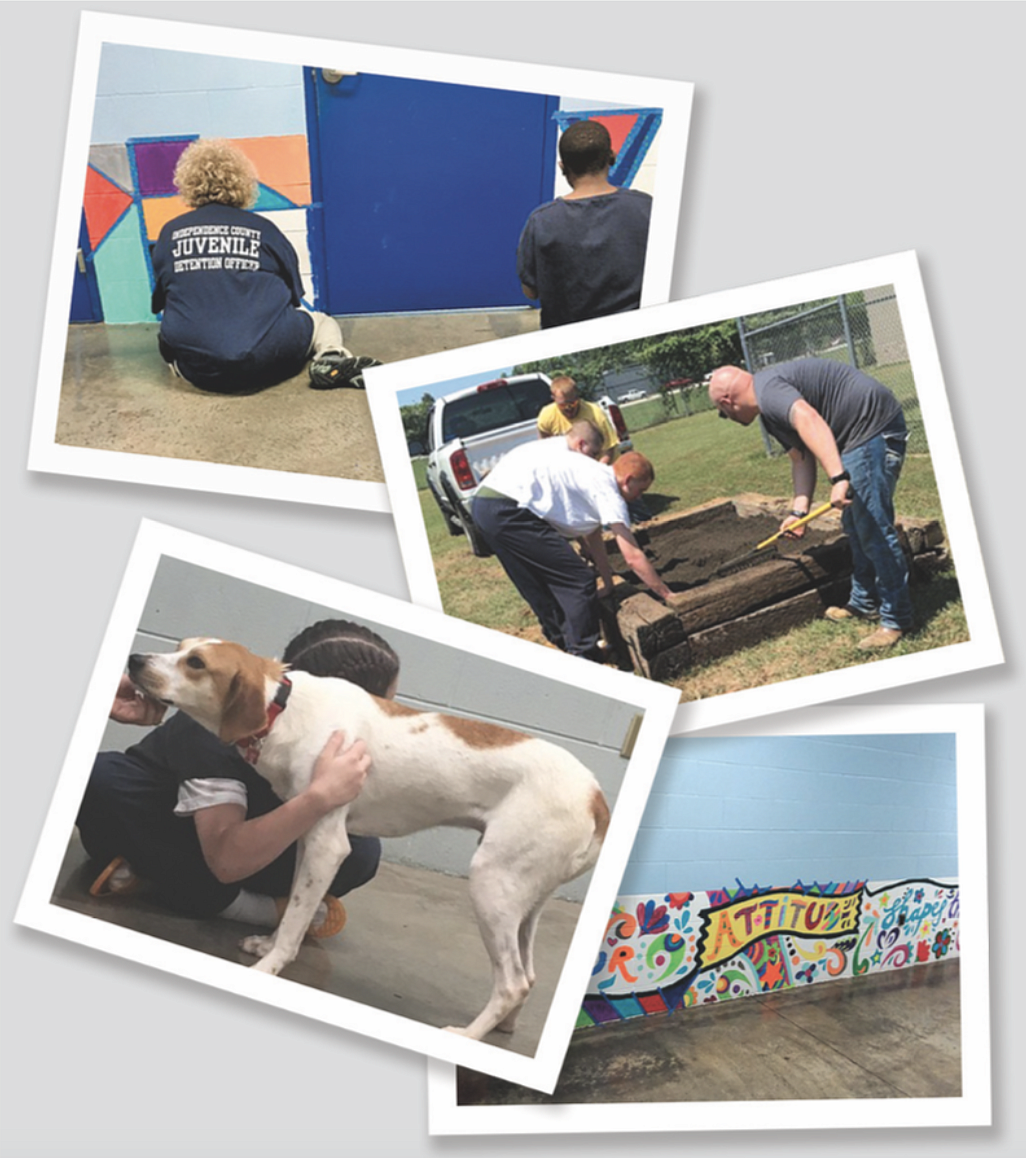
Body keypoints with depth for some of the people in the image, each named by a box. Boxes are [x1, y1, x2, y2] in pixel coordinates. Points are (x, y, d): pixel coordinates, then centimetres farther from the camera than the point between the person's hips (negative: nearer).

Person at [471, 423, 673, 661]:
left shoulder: (593, 480, 25)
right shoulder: (607, 488, -2)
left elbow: (593, 539, 33)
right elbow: (633, 557, -4)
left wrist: (608, 585, 37)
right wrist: (668, 596, 4)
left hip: (484, 506, 10)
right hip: (508, 510, -10)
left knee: (540, 585, 23)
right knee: (579, 581, -4)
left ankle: (568, 645, 35)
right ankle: (587, 663, 0)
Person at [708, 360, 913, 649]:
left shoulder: (767, 389, -17)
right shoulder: (770, 410, 17)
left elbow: (809, 421, -34)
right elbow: (802, 458, 15)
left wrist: (837, 478, -42)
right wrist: (799, 510, 4)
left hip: (873, 427, -11)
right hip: (861, 436, 11)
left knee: (873, 529, -8)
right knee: (855, 526, 22)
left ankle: (897, 619, 0)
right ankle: (864, 603, 35)